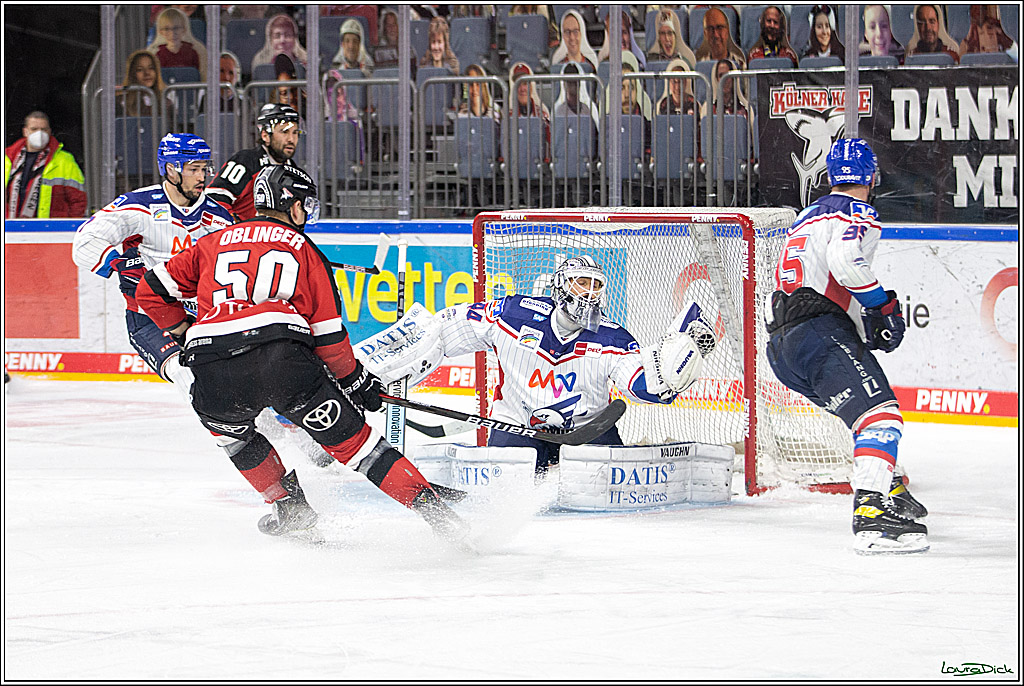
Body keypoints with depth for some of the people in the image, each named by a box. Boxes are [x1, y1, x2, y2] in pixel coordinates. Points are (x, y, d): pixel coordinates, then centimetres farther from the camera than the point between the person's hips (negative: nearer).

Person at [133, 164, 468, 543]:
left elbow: (152, 289, 25)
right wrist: (355, 380, 27)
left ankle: (290, 506, 31)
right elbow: (328, 334, 15)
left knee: (227, 425, 34)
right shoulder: (303, 249, 20)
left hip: (213, 369, 2)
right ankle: (426, 502, -2)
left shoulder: (213, 242, 26)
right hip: (285, 360, -2)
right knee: (349, 437, 8)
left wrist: (184, 334, 37)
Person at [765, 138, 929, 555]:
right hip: (820, 332, -9)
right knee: (880, 412, -20)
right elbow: (846, 259, -20)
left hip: (782, 344, 9)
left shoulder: (807, 217, 30)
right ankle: (871, 514, -38)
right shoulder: (858, 214, 1)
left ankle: (889, 491, 35)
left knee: (867, 407, 28)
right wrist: (883, 306, -10)